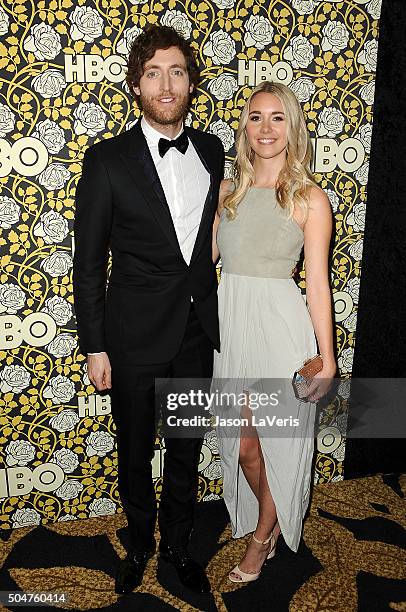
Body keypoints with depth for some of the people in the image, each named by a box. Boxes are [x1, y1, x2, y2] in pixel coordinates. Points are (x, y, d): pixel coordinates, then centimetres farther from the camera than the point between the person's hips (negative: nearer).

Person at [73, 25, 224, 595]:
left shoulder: (212, 150, 3)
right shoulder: (107, 160, -10)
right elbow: (89, 263, -7)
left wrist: (215, 311, 11)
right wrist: (95, 347, -8)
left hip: (198, 333, 4)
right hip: (135, 336, -3)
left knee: (187, 450, 18)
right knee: (135, 453, 17)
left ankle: (177, 544, 43)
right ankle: (140, 543, 44)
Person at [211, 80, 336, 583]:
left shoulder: (310, 199, -4)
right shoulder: (227, 191, 8)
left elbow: (318, 283, -6)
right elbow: (205, 257, 12)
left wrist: (326, 357, -6)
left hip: (280, 325, -3)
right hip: (229, 323, 4)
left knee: (276, 442, 10)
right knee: (242, 446, 13)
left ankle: (263, 537, 38)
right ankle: (269, 522, 43)